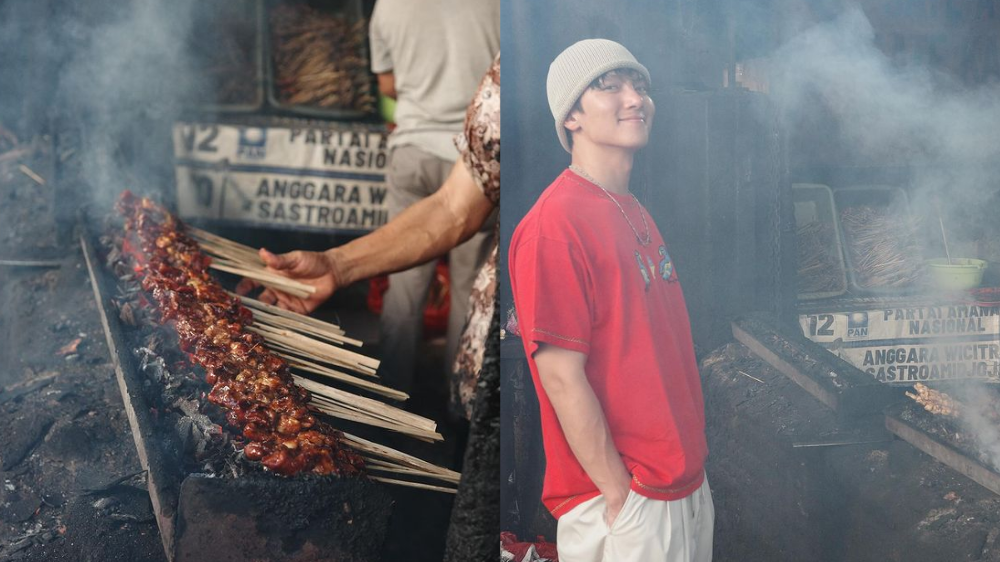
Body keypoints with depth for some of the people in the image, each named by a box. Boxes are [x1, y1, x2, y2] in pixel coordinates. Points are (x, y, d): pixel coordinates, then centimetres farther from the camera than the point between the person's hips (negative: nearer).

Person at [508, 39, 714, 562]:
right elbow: (562, 377, -20)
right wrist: (622, 497, -18)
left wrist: (693, 469, 13)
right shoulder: (555, 223, -17)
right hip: (624, 506, -8)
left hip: (686, 487, 8)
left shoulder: (636, 214, 11)